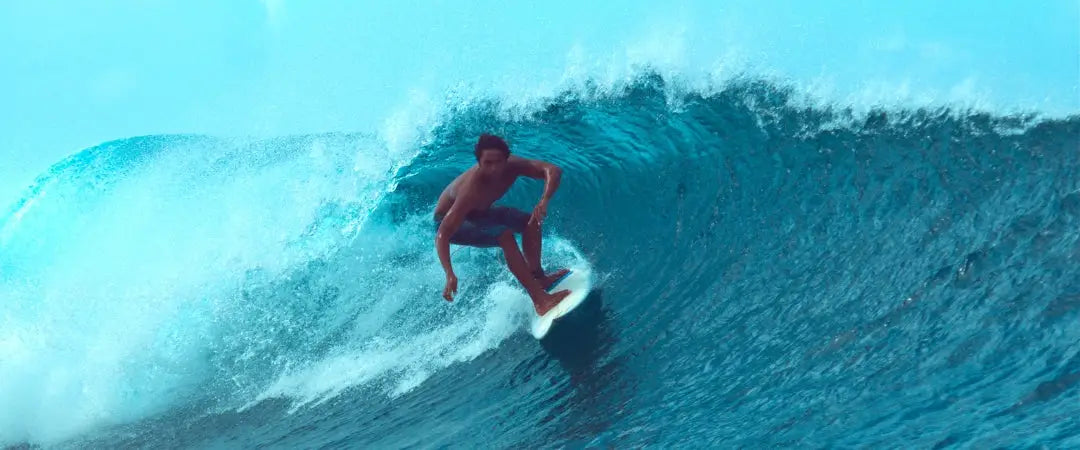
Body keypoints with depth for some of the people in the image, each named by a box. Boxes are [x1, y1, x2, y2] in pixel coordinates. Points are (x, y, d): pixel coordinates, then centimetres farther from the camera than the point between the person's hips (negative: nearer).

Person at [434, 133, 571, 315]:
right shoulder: (472, 189, -41)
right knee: (505, 236, -29)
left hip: (478, 212, 7)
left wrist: (544, 201, -47)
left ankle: (537, 277, 10)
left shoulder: (511, 166, -26)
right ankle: (539, 300, -28)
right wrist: (450, 275, -55)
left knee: (532, 222, -4)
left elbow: (553, 170, -29)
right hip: (448, 220, -7)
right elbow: (442, 235, -42)